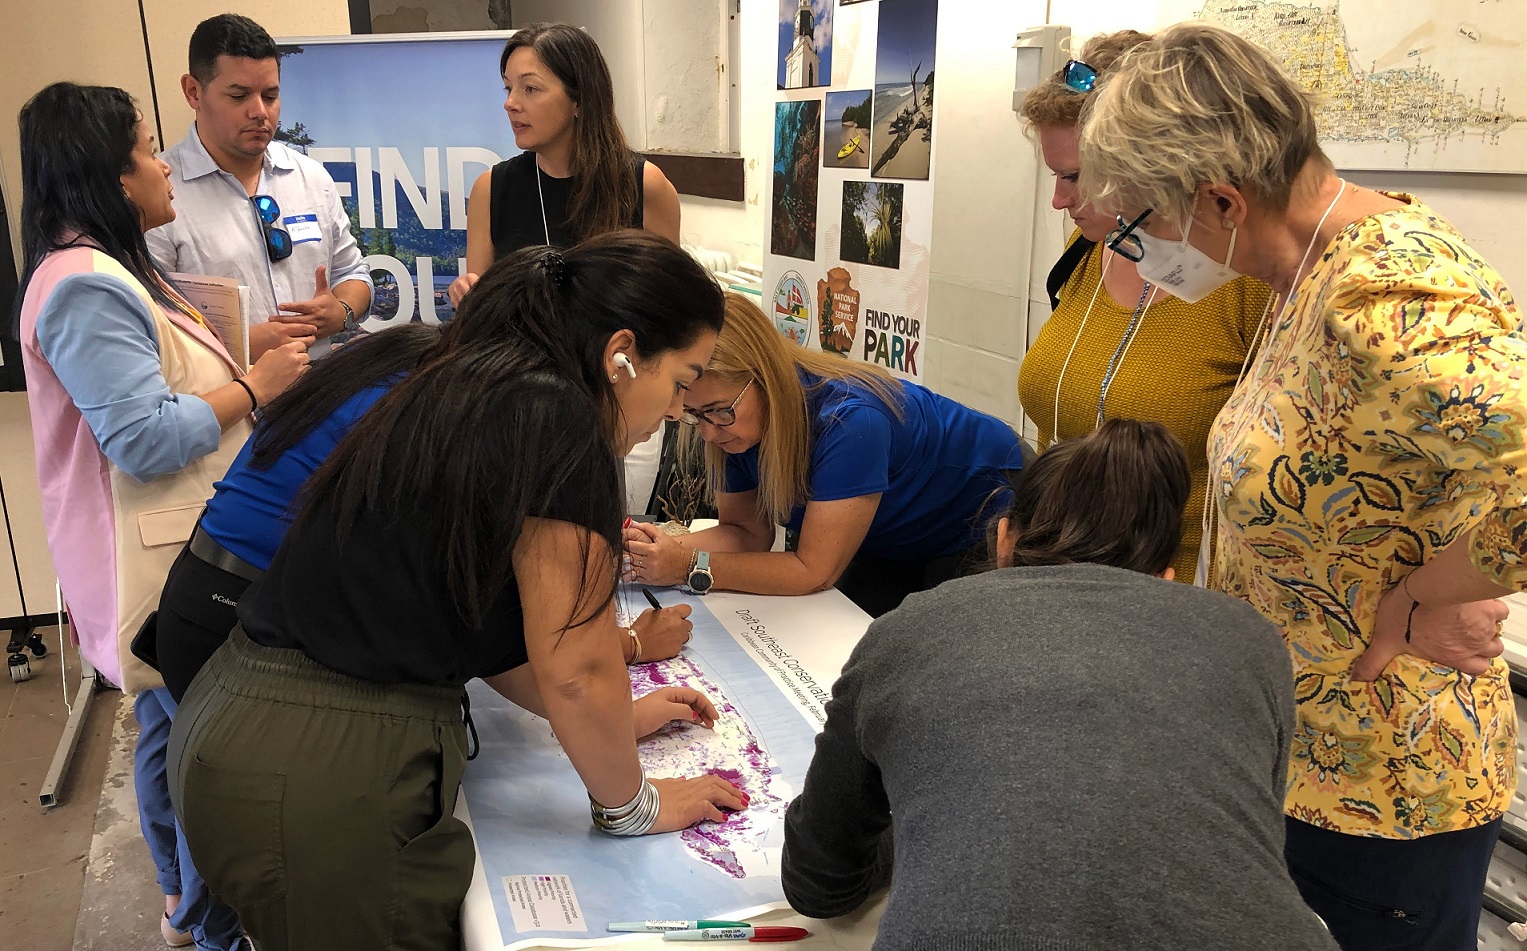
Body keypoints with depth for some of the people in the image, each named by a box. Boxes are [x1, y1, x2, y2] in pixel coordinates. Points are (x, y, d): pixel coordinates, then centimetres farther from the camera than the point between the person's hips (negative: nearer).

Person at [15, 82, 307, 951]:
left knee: (172, 729, 22)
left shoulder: (108, 271, 14)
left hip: (181, 550, 11)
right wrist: (254, 388, -17)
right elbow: (144, 438, -26)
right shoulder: (86, 288, -22)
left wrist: (248, 371, 14)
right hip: (163, 565, -11)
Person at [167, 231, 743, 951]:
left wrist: (610, 717, 20)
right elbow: (574, 668, -15)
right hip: (325, 778, -9)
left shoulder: (473, 386, 10)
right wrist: (632, 804, 1)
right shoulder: (556, 414, -17)